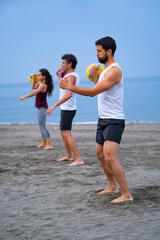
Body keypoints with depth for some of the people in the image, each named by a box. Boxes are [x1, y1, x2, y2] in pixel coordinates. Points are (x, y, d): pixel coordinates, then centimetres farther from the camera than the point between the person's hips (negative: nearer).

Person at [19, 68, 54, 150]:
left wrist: (24, 97, -17)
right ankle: (44, 143, 26)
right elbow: (33, 87, 21)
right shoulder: (41, 83, 9)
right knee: (42, 126, 17)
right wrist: (34, 78, 10)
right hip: (40, 107, 10)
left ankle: (49, 145, -10)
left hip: (42, 107, -10)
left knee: (42, 126, -9)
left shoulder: (43, 85, -19)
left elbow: (34, 93, -24)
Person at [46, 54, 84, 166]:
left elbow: (68, 94, -31)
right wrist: (60, 75, 12)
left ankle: (79, 159, -17)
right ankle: (69, 155, 31)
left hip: (68, 109, -11)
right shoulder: (75, 75, 13)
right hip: (66, 108, 11)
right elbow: (63, 87, 24)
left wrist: (54, 106, -33)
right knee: (63, 132, 21)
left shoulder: (71, 76, -18)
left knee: (67, 134, -14)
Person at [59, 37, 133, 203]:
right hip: (103, 120, 10)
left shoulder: (114, 70, -18)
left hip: (114, 121, -10)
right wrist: (95, 76, 4)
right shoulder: (104, 69, 15)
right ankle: (112, 186, 33)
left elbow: (93, 92, -23)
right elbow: (97, 92, 17)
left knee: (110, 157, -18)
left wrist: (69, 87, -21)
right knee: (100, 154, 18)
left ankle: (126, 194, -13)